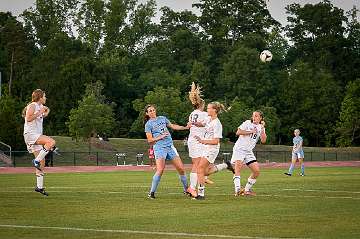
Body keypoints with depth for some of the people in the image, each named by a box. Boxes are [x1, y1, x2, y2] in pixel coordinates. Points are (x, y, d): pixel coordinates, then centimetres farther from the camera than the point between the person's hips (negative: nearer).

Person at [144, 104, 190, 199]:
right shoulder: (148, 124, 2)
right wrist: (160, 137, -12)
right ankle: (151, 192, -10)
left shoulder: (162, 118, 14)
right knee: (160, 170, -21)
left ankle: (186, 189, 18)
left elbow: (173, 126, 26)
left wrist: (185, 127, 17)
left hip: (170, 146, 5)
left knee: (181, 169, 2)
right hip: (159, 148, -5)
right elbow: (149, 140, -2)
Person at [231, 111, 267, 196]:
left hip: (249, 151, 5)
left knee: (257, 171, -3)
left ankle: (247, 189, 10)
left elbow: (263, 141, -4)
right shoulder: (247, 123, 0)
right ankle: (237, 189, -33)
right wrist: (250, 132, -13)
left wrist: (262, 128, -10)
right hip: (239, 148, -5)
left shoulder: (261, 128, 11)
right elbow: (238, 132, -12)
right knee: (238, 168, -25)